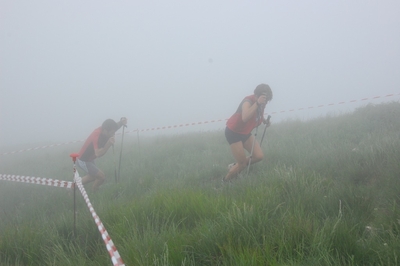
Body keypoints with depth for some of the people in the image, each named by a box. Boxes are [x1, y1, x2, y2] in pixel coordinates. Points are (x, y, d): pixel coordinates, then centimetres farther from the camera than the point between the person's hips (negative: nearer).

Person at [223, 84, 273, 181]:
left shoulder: (262, 104, -6)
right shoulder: (248, 101, -29)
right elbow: (245, 118, -51)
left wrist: (265, 121, -2)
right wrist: (257, 103, -55)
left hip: (246, 133, 8)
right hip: (233, 132, -8)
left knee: (259, 156, -6)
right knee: (242, 163, -7)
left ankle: (234, 166, 16)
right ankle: (225, 182, 16)